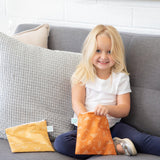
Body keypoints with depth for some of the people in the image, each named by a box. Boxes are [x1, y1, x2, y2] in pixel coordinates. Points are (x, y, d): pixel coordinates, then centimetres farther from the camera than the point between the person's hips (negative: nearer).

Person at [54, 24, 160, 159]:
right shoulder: (82, 75, 4)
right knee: (60, 142, -29)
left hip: (112, 126, 0)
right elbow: (77, 103, -4)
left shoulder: (121, 77, 5)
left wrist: (108, 109, -25)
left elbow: (125, 109, -2)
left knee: (140, 139, -29)